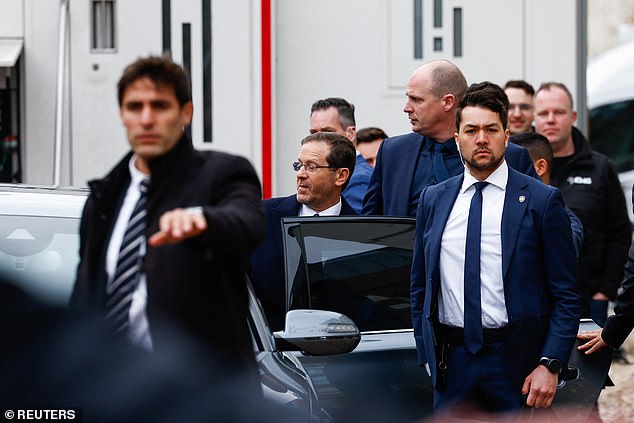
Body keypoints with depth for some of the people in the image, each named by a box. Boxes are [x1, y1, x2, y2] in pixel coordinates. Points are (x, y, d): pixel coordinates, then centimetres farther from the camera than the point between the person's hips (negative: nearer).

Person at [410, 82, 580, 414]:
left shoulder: (542, 200, -1)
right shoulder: (432, 200, 10)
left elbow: (566, 295, -3)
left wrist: (550, 365, -12)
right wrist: (426, 356, 8)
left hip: (516, 362, -3)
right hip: (451, 361, 3)